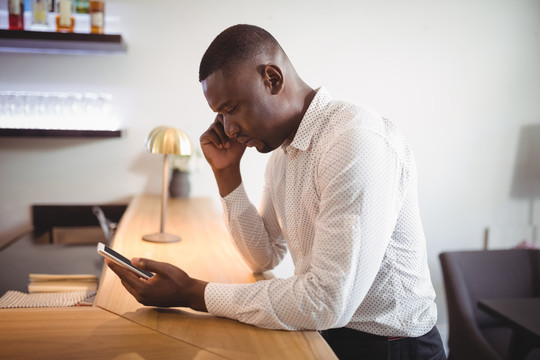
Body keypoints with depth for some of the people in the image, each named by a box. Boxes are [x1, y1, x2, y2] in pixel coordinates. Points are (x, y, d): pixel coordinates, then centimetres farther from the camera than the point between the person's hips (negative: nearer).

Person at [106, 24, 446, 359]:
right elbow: (264, 258, 10)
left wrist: (192, 293, -20)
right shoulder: (282, 149, 4)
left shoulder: (358, 140, -24)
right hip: (323, 331, 7)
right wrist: (226, 173, -1)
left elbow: (328, 303, -26)